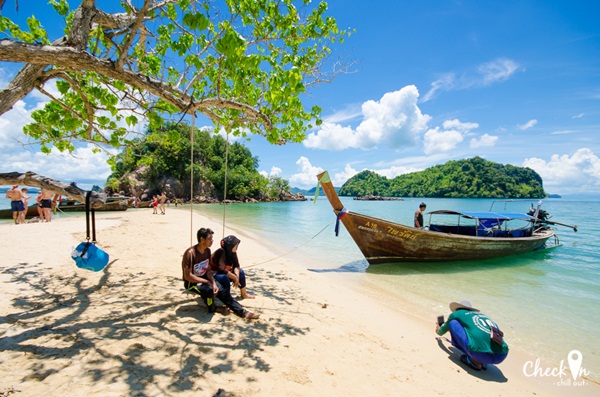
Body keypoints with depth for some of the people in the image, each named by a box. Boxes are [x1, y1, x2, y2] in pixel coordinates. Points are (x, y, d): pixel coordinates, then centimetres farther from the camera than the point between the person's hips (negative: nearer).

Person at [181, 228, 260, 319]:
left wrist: (213, 283, -15)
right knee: (208, 289, -35)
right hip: (191, 283, -7)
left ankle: (243, 312, -9)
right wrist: (207, 282, -25)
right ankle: (212, 308, -4)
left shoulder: (207, 250, -2)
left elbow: (208, 270, 3)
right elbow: (188, 276, -26)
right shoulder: (190, 253, -26)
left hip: (204, 278, 7)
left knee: (223, 291, -11)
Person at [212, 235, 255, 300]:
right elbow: (221, 270, -36)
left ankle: (244, 294, 12)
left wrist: (237, 276, -24)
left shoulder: (233, 252, -7)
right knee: (225, 278, -36)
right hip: (213, 276, -8)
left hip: (224, 274, 9)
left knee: (240, 271, 3)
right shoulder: (221, 252, -29)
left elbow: (236, 266, -4)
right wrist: (235, 278, -29)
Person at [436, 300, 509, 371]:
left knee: (453, 323, 11)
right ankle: (483, 362, 13)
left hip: (481, 354, -6)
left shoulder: (456, 314, 17)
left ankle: (474, 361, 6)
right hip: (501, 357, 6)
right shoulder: (482, 315, 32)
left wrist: (438, 330, 58)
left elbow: (442, 331, 33)